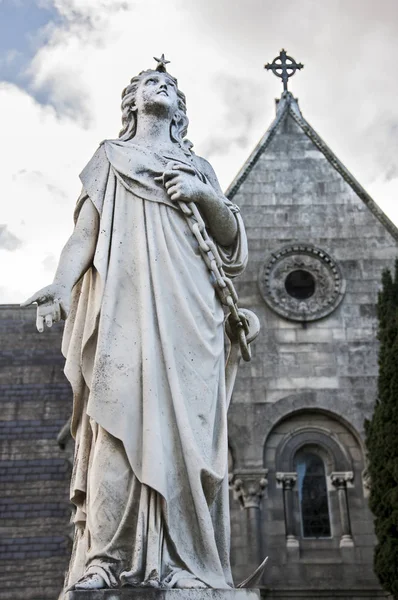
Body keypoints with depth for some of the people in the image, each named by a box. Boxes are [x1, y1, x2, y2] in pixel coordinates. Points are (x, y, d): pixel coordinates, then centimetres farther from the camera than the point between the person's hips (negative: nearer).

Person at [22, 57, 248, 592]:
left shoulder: (198, 167, 27)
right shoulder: (110, 157, 22)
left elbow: (230, 237, 19)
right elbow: (85, 231, 10)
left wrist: (207, 196, 0)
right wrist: (61, 284, -8)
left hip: (186, 307, 2)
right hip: (124, 300, -2)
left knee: (183, 420, -10)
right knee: (119, 416, -16)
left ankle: (182, 561, -11)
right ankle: (105, 560, -17)